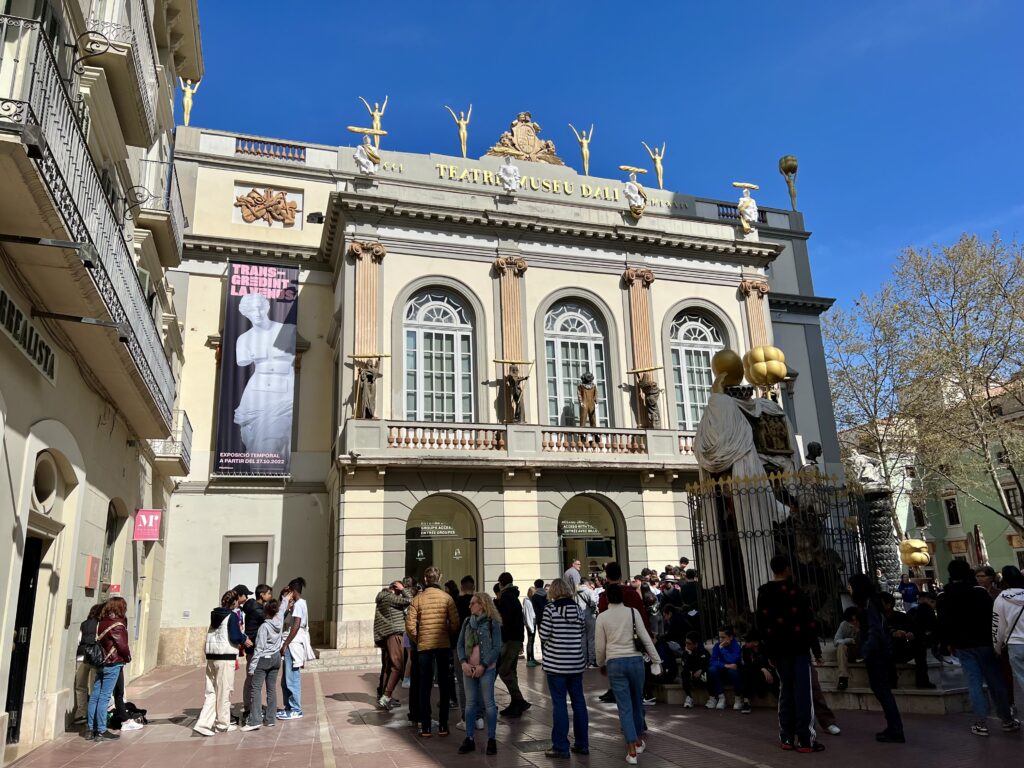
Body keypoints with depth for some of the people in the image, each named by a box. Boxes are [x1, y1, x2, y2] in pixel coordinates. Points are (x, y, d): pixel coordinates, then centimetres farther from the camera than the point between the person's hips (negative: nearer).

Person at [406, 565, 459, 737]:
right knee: (444, 684, 9)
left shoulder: (417, 599, -2)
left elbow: (410, 625, -7)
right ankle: (443, 725, 10)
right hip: (444, 645, 0)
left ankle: (425, 727, 9)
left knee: (424, 686, 8)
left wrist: (417, 640, 9)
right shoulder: (446, 597, -3)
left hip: (423, 646, 0)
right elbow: (455, 623, -8)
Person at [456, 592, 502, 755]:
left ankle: (492, 739, 10)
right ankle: (469, 739, 17)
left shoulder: (492, 623, -6)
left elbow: (496, 648, -8)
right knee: (470, 703, 9)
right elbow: (460, 644, 6)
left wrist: (483, 666, -14)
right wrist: (464, 662, -9)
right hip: (468, 668, 4)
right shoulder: (467, 622, 8)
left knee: (488, 703, 1)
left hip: (486, 669, -4)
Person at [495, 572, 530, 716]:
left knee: (504, 671, -8)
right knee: (511, 671, 13)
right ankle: (516, 704, 14)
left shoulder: (506, 597, -10)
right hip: (517, 638, 9)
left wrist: (503, 638, -18)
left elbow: (506, 619, -20)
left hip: (509, 639, -9)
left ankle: (519, 701, -11)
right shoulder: (515, 597, 18)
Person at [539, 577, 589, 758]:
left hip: (556, 663, -5)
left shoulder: (550, 609, -11)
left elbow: (543, 635, -10)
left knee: (559, 703, 1)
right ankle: (582, 744, 20)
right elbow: (583, 632, 10)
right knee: (579, 701, 12)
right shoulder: (578, 607, 3)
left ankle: (561, 747, 5)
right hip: (577, 661, 5)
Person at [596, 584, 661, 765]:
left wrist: (601, 664, 19)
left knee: (624, 706, 2)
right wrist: (656, 658, 4)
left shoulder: (602, 617, -1)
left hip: (614, 663, -1)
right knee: (637, 701, 19)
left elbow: (600, 646, 3)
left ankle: (632, 751, -3)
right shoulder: (633, 612, -2)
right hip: (635, 660, 1)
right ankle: (638, 741, 34)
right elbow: (645, 638, -3)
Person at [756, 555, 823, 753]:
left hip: (778, 648, 5)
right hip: (798, 646, -4)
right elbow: (809, 620, -9)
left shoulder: (763, 593, 6)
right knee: (802, 691, -2)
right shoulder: (795, 591, -9)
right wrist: (815, 646, -1)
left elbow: (761, 623, 8)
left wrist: (769, 650, 14)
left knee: (785, 690, 12)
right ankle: (805, 739, -3)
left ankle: (787, 738, 13)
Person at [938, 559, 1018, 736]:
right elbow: (991, 615, -5)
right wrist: (994, 638, 6)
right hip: (984, 642, -1)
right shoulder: (980, 592, -7)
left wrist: (949, 642, 12)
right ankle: (1007, 720, 17)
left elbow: (943, 623, 2)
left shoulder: (944, 597, 0)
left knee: (974, 683, 1)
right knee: (995, 681, 9)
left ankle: (981, 723, 1)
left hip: (962, 645, 1)